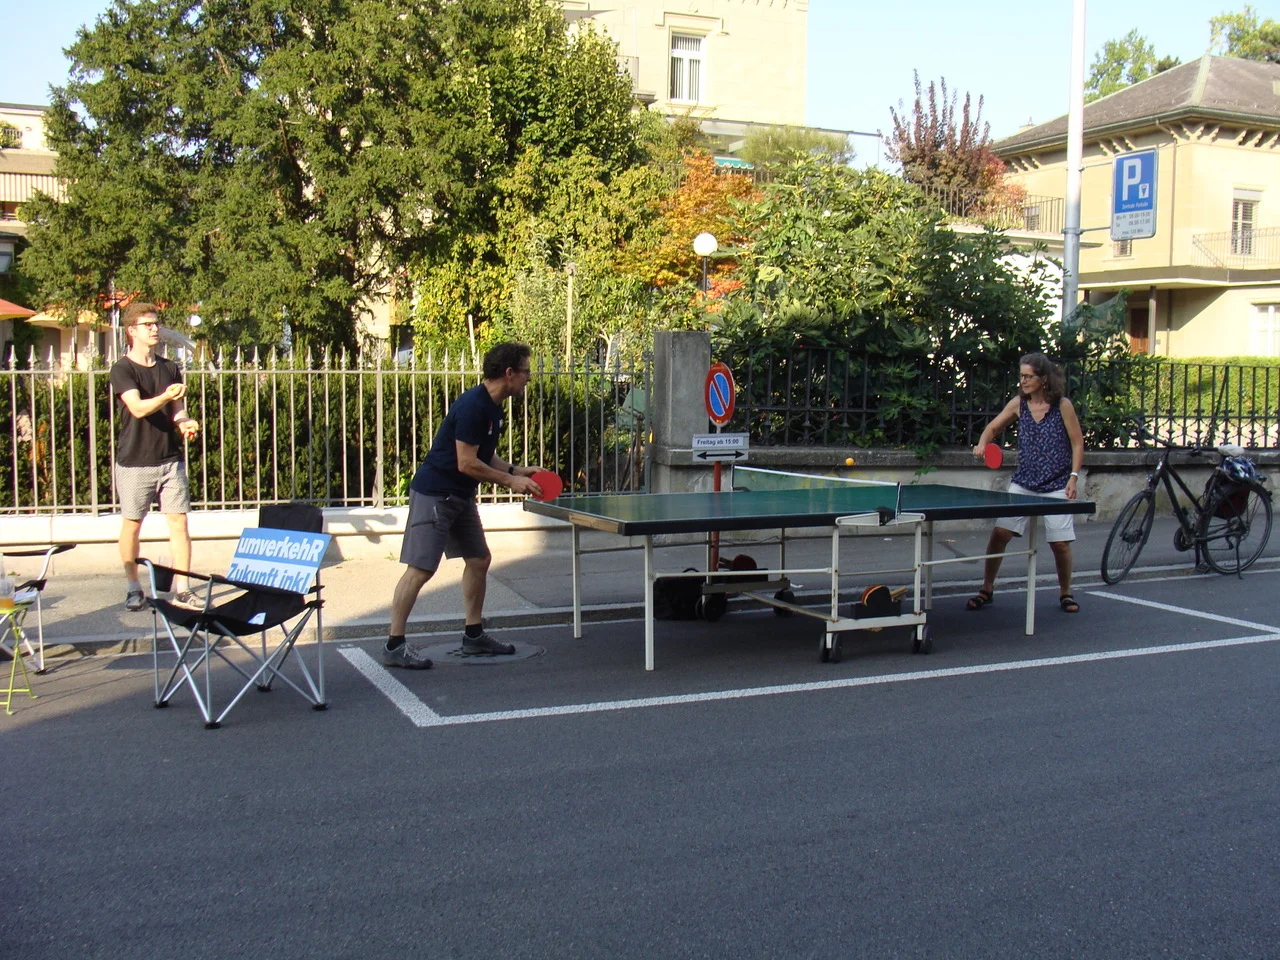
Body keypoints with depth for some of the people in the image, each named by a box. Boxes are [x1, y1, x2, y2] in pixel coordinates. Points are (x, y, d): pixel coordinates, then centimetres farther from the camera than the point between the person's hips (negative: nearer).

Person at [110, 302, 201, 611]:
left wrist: (185, 424, -9)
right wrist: (165, 396, -37)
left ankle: (181, 587, 4)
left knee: (179, 522, -1)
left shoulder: (169, 368, 10)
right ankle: (134, 588, 18)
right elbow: (138, 408, -19)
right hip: (134, 461, -4)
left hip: (170, 458, 4)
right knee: (131, 525, 5)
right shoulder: (122, 369, -4)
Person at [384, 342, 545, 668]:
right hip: (433, 494, -10)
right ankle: (394, 646, -4)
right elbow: (466, 464, -24)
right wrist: (510, 481, -15)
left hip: (460, 497, 10)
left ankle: (474, 634, 24)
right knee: (420, 568, -10)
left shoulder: (493, 408, 9)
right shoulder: (472, 406, -21)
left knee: (479, 560, 12)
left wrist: (518, 470, 3)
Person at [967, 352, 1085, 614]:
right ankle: (987, 589, 9)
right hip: (1022, 483, 3)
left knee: (1060, 542, -3)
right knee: (999, 534, -7)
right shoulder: (1018, 404, 2)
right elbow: (993, 427, 11)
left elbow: (1077, 443, -2)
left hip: (1056, 486, -2)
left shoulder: (1063, 405, -5)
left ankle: (1065, 594, 21)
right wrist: (982, 444, -11)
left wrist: (1074, 477, -11)